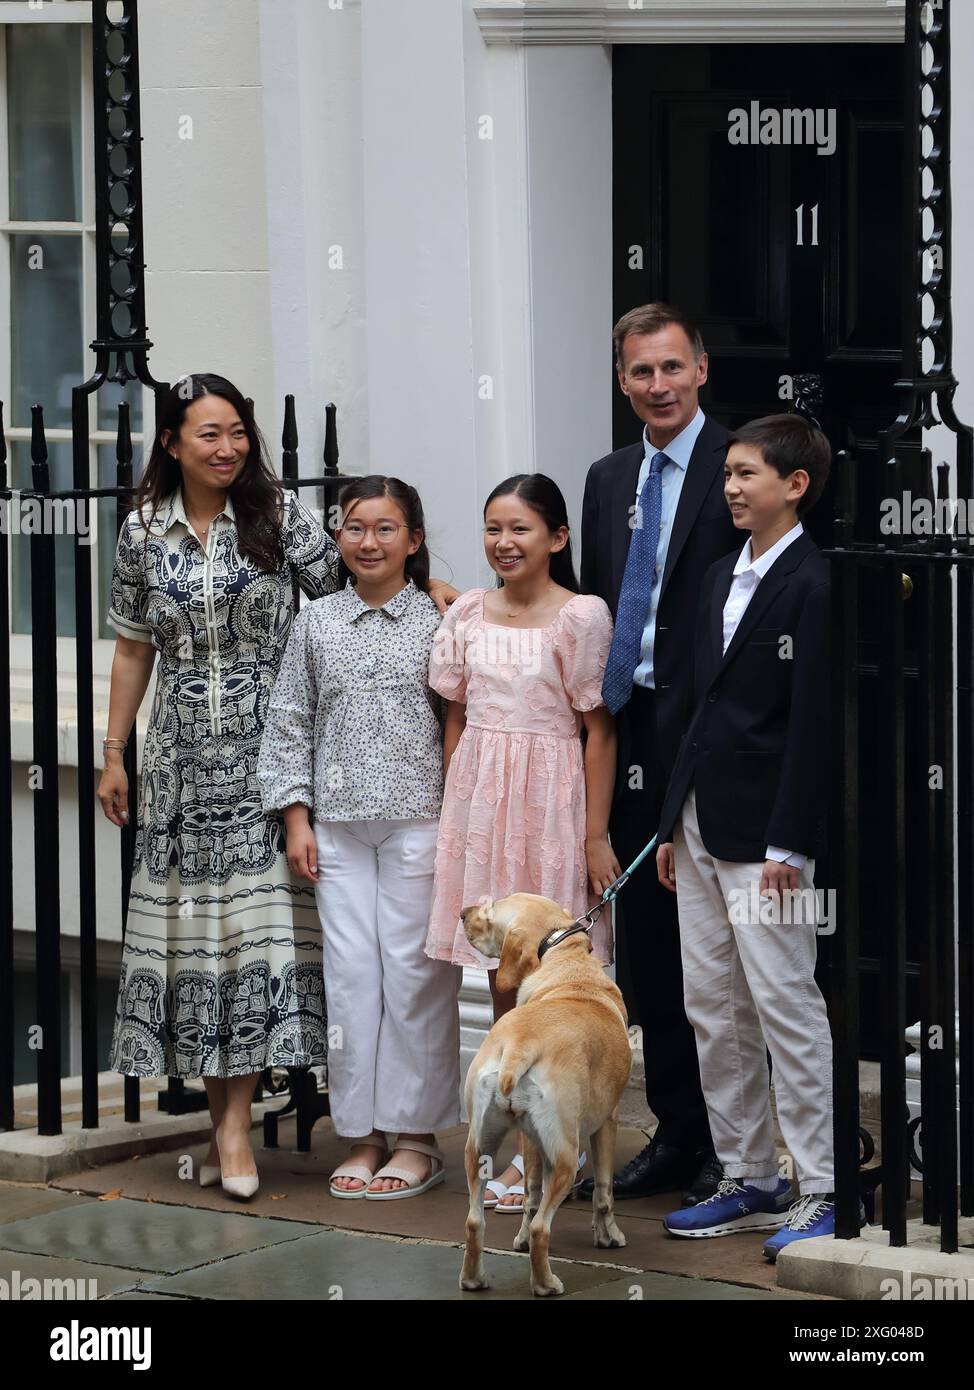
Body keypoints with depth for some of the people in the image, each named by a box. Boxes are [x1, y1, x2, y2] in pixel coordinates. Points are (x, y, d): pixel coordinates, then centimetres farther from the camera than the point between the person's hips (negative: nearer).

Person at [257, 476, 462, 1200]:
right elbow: (290, 725, 10)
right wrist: (296, 818, 4)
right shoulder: (317, 622, 7)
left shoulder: (439, 619, 0)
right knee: (350, 974, 2)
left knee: (416, 971, -1)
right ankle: (364, 1135, 10)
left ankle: (418, 1138, 8)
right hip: (339, 827, 3)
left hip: (419, 821, -3)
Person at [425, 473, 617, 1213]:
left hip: (550, 797, -5)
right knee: (503, 979, 9)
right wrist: (456, 812, 8)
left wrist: (596, 835, -10)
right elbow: (457, 717, 13)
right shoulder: (468, 612, 7)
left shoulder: (581, 617, -8)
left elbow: (599, 731, -8)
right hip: (479, 795, 5)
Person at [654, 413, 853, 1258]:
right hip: (703, 831, 9)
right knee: (714, 1010, 10)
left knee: (786, 1005, -6)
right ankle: (749, 1180, 18)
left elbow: (812, 721, -16)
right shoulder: (721, 578, 15)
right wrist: (674, 821, 16)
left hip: (765, 837, -9)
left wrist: (787, 846, -18)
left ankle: (822, 1191, -1)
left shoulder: (813, 584, -12)